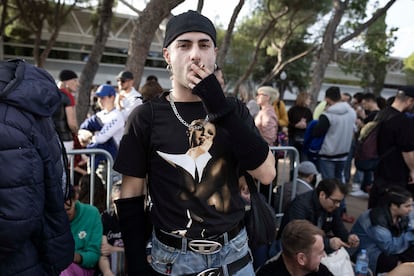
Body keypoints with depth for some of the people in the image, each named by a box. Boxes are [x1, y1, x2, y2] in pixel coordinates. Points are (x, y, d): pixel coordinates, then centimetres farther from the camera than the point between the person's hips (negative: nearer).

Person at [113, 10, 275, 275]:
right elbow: (131, 195, -3)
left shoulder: (234, 111, 1)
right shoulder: (147, 117, -7)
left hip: (234, 251, 3)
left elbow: (266, 173, -12)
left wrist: (221, 109, -19)